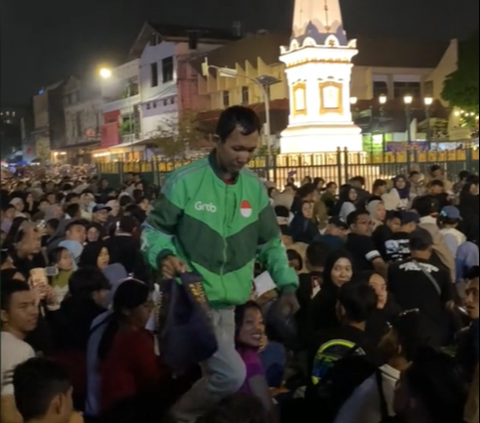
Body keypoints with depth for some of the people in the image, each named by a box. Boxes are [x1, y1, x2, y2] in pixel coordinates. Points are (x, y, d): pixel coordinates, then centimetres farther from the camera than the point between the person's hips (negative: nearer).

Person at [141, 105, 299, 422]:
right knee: (232, 374, -14)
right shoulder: (186, 181, -12)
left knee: (200, 375, 16)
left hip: (228, 305, 6)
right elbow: (154, 229, -4)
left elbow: (271, 241, 13)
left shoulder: (255, 188, 5)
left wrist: (287, 284, 3)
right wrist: (163, 256, -25)